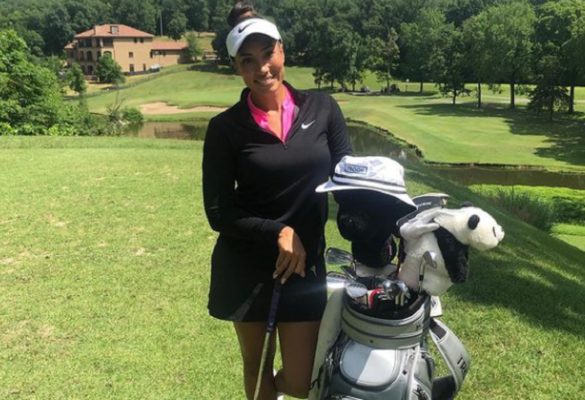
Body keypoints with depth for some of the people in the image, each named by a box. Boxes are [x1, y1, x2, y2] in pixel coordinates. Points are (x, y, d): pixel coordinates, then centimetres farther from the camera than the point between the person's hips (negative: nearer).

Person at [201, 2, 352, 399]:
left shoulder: (321, 108, -1)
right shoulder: (225, 128, -7)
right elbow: (218, 212, -7)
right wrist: (277, 232, -17)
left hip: (307, 262, 1)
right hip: (245, 268, -1)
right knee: (257, 366, 17)